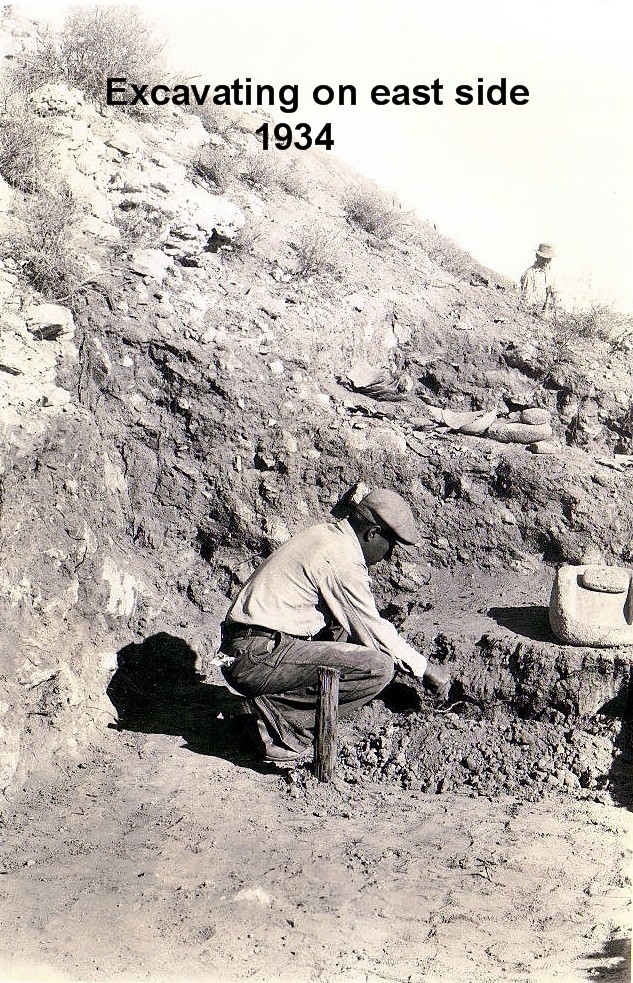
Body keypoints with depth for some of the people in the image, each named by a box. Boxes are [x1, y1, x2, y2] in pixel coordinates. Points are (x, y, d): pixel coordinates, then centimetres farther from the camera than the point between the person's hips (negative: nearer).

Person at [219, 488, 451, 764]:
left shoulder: (324, 533, 16)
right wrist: (425, 668, 7)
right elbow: (373, 631, -6)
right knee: (378, 667, -15)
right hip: (256, 659, -10)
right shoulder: (342, 560, -13)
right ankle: (282, 717, -9)